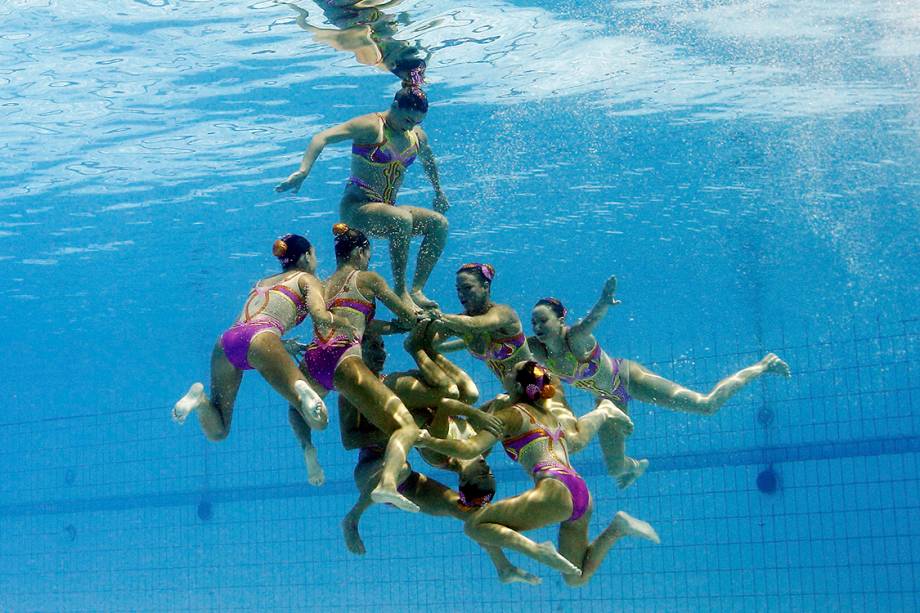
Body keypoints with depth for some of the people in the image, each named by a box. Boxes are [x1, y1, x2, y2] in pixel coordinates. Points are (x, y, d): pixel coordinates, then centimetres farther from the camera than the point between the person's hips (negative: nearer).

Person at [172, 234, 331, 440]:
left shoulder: (262, 282, 38)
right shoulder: (307, 279, 20)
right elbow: (320, 317, 1)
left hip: (226, 340, 6)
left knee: (217, 432, 13)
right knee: (318, 421, -11)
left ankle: (201, 399, -15)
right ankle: (301, 390, -41)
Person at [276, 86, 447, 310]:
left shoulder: (417, 136, 11)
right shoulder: (371, 126, -11)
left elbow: (428, 161, 34)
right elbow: (322, 138, -21)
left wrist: (439, 193, 39)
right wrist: (303, 171, -34)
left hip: (386, 209, 8)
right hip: (356, 207, -8)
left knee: (439, 223, -8)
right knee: (402, 219, -35)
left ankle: (417, 290, -14)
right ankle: (400, 290, -30)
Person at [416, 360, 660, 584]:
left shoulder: (510, 414, 5)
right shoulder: (548, 412, 28)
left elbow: (470, 450, -7)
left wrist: (428, 441, 5)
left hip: (555, 492, -8)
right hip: (582, 494, 8)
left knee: (475, 525, -3)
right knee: (576, 578, 20)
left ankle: (537, 549, -24)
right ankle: (615, 529, 2)